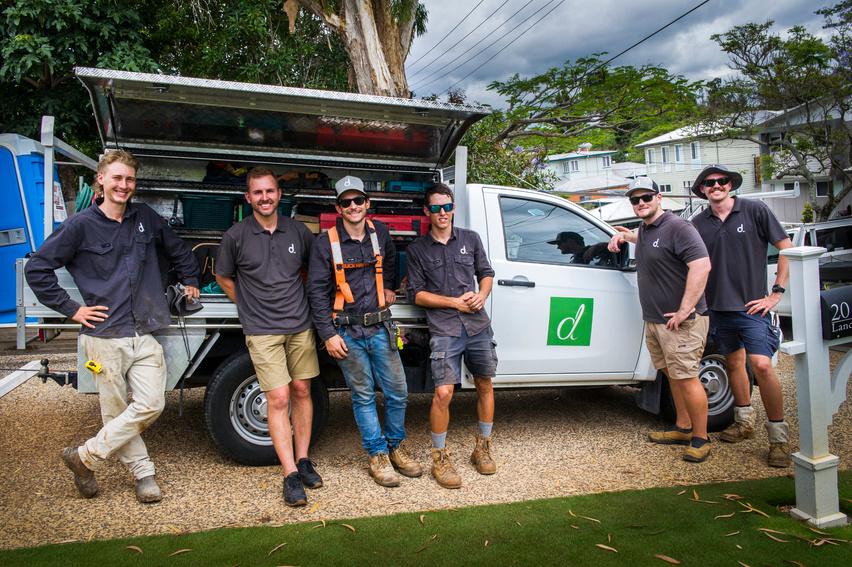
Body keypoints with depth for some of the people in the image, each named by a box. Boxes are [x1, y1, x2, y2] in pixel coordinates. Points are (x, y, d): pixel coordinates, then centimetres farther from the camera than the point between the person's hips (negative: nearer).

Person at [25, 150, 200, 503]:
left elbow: (178, 250, 26)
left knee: (150, 405, -3)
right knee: (116, 411, 4)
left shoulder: (146, 218, 8)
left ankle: (84, 457, 14)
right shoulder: (81, 225, -4)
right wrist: (71, 309, -4)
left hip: (146, 335, 4)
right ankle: (143, 473, 22)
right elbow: (37, 269, -2)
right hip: (105, 337, -3)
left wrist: (190, 281, 22)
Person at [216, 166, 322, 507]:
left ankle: (302, 460, 23)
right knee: (278, 399, -6)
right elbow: (223, 277, 10)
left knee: (302, 391, 9)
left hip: (300, 325, 3)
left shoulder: (298, 231, 3)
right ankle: (291, 475, 1)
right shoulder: (236, 236, -4)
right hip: (262, 331, -3)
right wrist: (249, 306, 6)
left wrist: (299, 299, 9)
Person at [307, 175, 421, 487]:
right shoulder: (326, 243, -7)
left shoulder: (379, 232, 6)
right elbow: (317, 291, -7)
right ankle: (377, 455, 20)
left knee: (397, 392, 7)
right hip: (348, 332, -3)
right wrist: (328, 334, -11)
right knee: (364, 396, 6)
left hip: (380, 328, 4)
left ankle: (396, 447, 28)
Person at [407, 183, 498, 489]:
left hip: (478, 324, 4)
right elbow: (418, 294, 1)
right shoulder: (417, 249, 4)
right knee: (443, 393, -12)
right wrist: (455, 302, -9)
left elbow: (486, 273, 17)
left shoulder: (470, 238, 11)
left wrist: (481, 295, -4)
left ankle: (482, 448, 30)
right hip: (444, 329, -3)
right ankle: (440, 459, 6)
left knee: (485, 385, 11)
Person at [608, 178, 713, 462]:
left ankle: (701, 439, 6)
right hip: (654, 320, 9)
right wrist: (624, 236, 19)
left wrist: (684, 311, -26)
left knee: (686, 378, -6)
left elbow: (702, 265, -25)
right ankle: (683, 428, 29)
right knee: (673, 375, 17)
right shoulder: (645, 229, 14)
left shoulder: (678, 228, -15)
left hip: (680, 321, -9)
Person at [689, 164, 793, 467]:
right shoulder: (699, 223, 6)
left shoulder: (754, 210, -4)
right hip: (718, 306, 4)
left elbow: (786, 248, -2)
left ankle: (779, 436, -1)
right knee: (734, 363, 16)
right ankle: (745, 422, 33)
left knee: (761, 365, -15)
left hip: (751, 305, -4)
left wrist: (776, 292, -7)